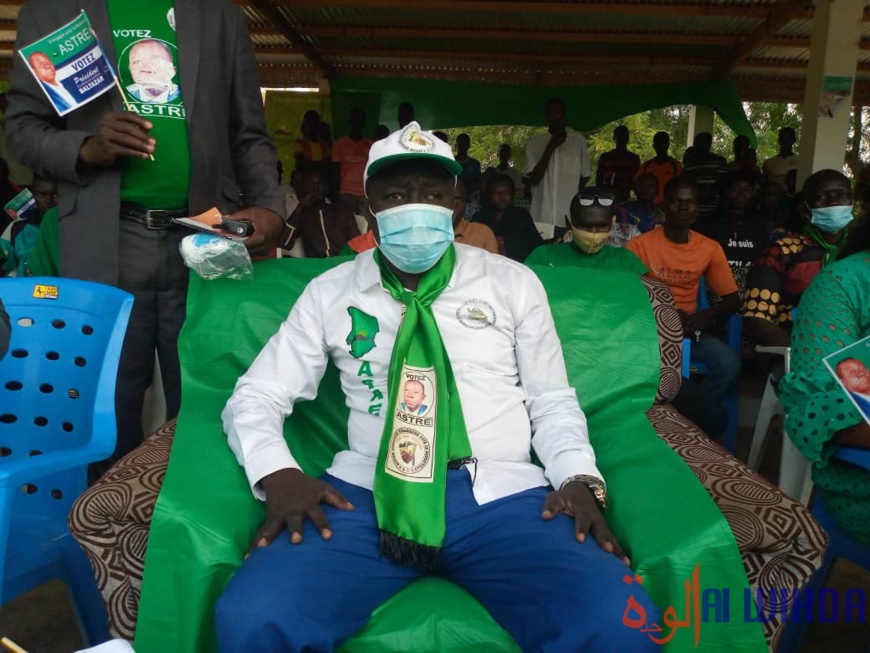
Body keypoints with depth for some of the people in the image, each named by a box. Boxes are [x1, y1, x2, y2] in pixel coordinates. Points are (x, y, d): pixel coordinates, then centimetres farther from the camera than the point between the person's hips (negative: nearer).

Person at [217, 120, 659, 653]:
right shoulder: (331, 291, 11)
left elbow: (553, 401, 13)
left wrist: (580, 479, -6)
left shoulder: (514, 282, 12)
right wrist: (278, 474, -9)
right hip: (366, 493, 1)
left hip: (501, 493, 1)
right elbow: (255, 397, 11)